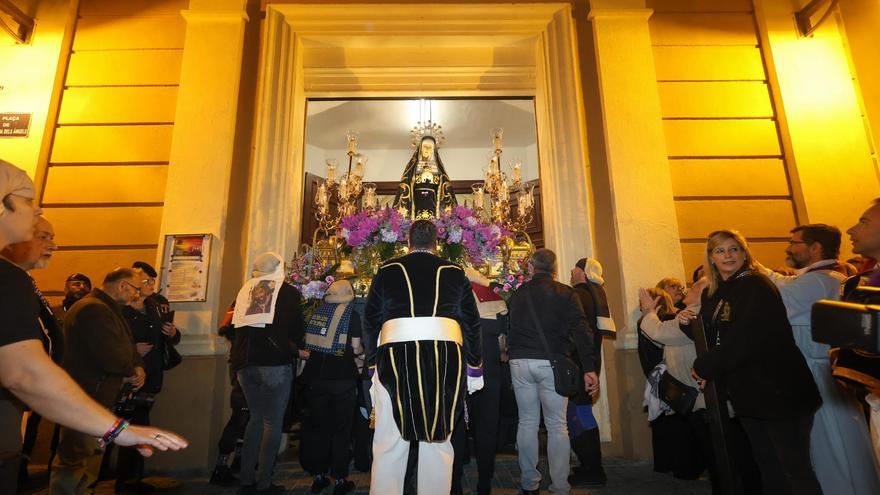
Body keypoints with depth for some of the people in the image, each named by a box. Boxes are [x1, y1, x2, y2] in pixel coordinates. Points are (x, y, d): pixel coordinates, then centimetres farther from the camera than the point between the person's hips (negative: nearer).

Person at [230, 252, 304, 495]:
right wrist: (295, 348, 20)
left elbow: (231, 327, 13)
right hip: (275, 364, -5)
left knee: (256, 418, 18)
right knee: (273, 422, 4)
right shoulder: (288, 291, 0)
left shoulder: (245, 290, 10)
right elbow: (297, 329, 1)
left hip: (245, 364, 5)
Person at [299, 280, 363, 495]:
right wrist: (362, 349, 16)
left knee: (317, 426, 14)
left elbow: (308, 343, 12)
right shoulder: (351, 314, -3)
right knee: (341, 429, 7)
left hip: (316, 375, 4)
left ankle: (318, 476, 23)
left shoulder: (318, 311, 9)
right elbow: (355, 348, -6)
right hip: (342, 378, -4)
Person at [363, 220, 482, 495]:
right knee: (438, 438, 12)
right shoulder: (454, 272, 10)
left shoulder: (387, 270, 9)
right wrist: (475, 367, 18)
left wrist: (372, 363, 16)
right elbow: (471, 322, 11)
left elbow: (370, 320, 10)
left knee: (389, 441, 9)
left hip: (396, 351, 0)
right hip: (445, 352, 1)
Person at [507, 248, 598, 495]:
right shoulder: (565, 293, -1)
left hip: (520, 362, 3)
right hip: (551, 362, -2)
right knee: (557, 425, 6)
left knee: (527, 422, 10)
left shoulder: (517, 294, 7)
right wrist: (589, 368, -10)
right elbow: (581, 330, -9)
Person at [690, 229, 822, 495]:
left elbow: (743, 340, -21)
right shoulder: (712, 295, 8)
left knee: (795, 468, 3)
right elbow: (711, 338, 14)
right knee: (767, 464, 17)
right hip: (747, 392, 7)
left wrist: (704, 367, -13)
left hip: (778, 390, -7)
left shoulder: (756, 285, -14)